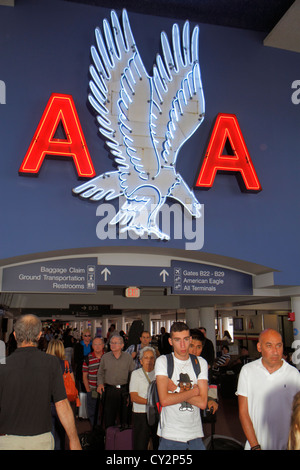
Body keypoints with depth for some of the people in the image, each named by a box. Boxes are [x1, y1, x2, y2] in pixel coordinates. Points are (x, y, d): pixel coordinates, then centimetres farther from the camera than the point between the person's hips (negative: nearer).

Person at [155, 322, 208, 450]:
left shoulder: (200, 363, 4)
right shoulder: (163, 361, -6)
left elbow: (202, 403, -6)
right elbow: (164, 400, -18)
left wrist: (175, 389, -13)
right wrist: (193, 391, -9)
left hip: (195, 435, 3)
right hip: (170, 435, -2)